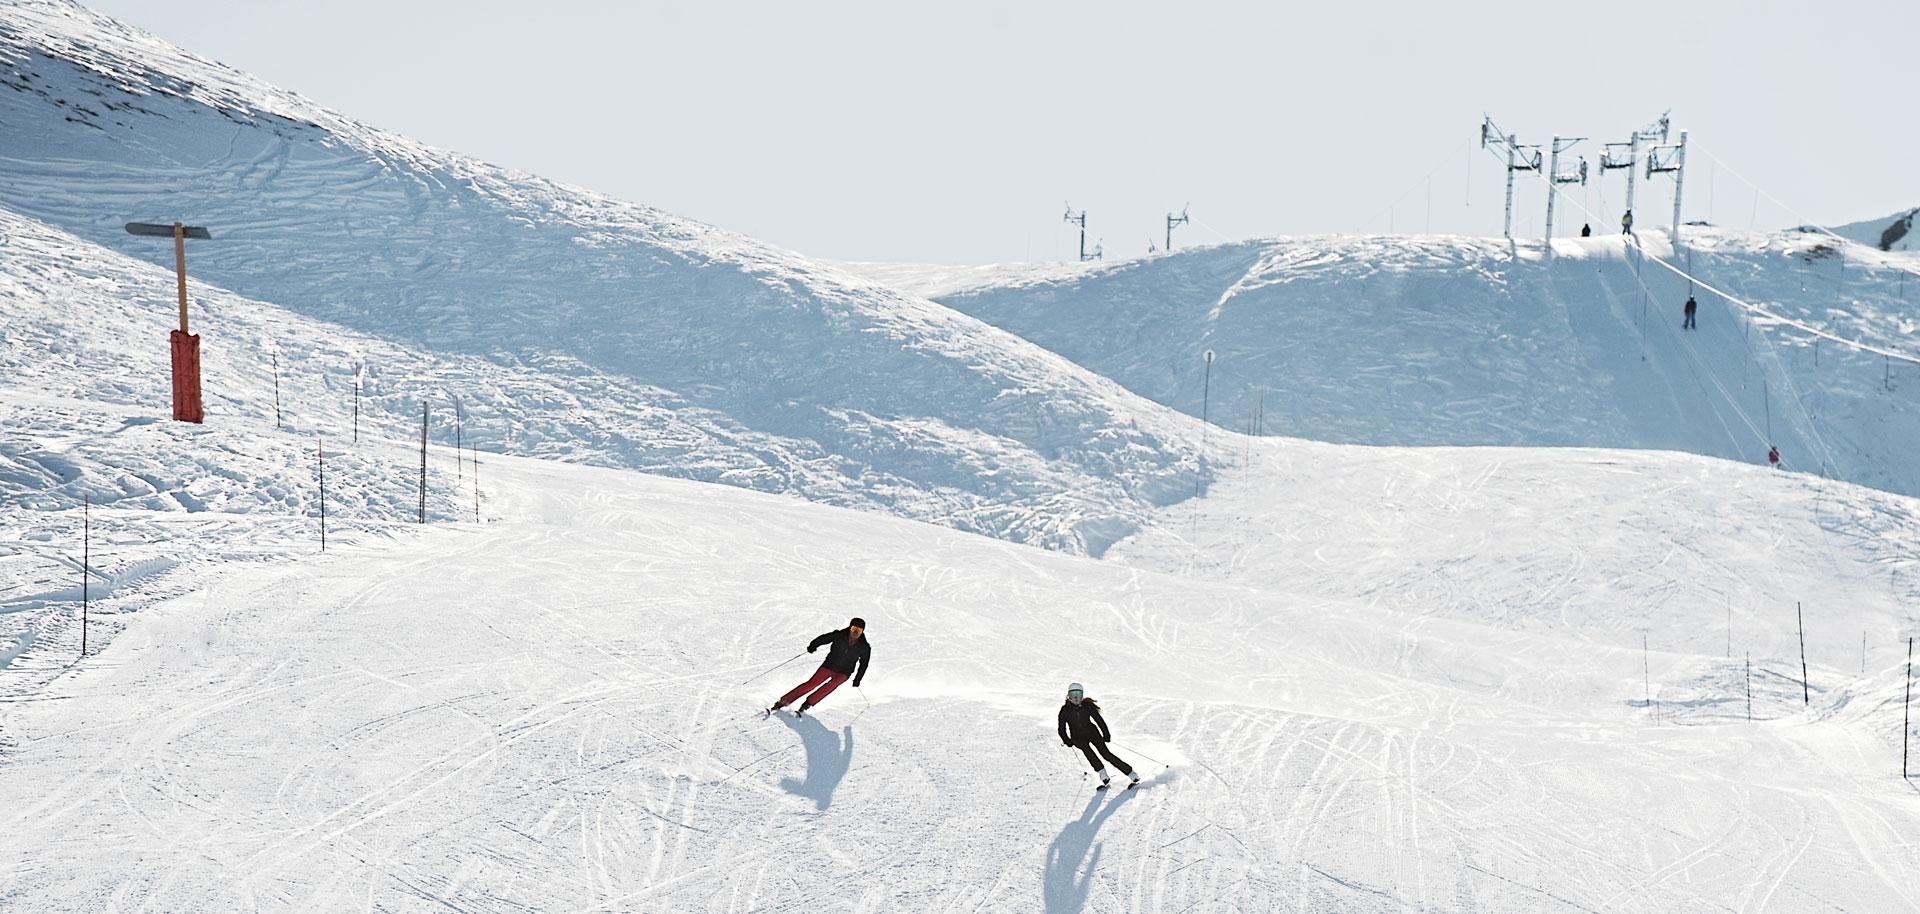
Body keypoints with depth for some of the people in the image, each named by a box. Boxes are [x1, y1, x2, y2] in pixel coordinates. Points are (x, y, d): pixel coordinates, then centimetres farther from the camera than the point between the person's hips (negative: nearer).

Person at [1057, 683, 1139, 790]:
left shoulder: (1087, 706, -5)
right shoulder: (1065, 710, -5)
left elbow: (1099, 720, 2)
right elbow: (1062, 729, 0)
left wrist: (1106, 735, -7)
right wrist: (1067, 741, -14)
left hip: (1092, 732, -1)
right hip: (1078, 737, 1)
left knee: (1106, 753, -13)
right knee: (1086, 748, -28)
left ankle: (1132, 774, -10)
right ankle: (1104, 776, -28)